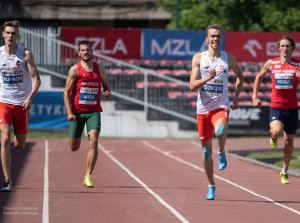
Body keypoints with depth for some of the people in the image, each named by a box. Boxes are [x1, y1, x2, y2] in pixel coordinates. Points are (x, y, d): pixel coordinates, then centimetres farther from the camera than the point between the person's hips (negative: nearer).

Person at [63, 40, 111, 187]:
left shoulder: (100, 69, 8)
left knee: (93, 142, -19)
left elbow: (105, 86, 22)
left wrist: (108, 93, -3)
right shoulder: (75, 70, -2)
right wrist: (69, 112, -13)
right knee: (74, 148, 6)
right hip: (77, 111, -1)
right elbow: (66, 92, -3)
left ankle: (88, 177, -15)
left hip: (94, 111, 1)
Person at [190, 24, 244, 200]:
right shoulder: (198, 58, 1)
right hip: (203, 108, 1)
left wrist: (236, 99, 13)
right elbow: (192, 86, -5)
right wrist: (208, 78, -23)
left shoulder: (229, 58, 3)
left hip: (221, 106, -1)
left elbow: (240, 76, 21)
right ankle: (211, 186, 23)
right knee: (206, 150, 7)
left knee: (220, 132, -35)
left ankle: (222, 153, -2)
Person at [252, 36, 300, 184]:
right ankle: (273, 137, 10)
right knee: (276, 131, -29)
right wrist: (254, 97, 11)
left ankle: (284, 171, 29)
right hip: (276, 106, -1)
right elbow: (259, 76, 16)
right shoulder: (271, 64, 0)